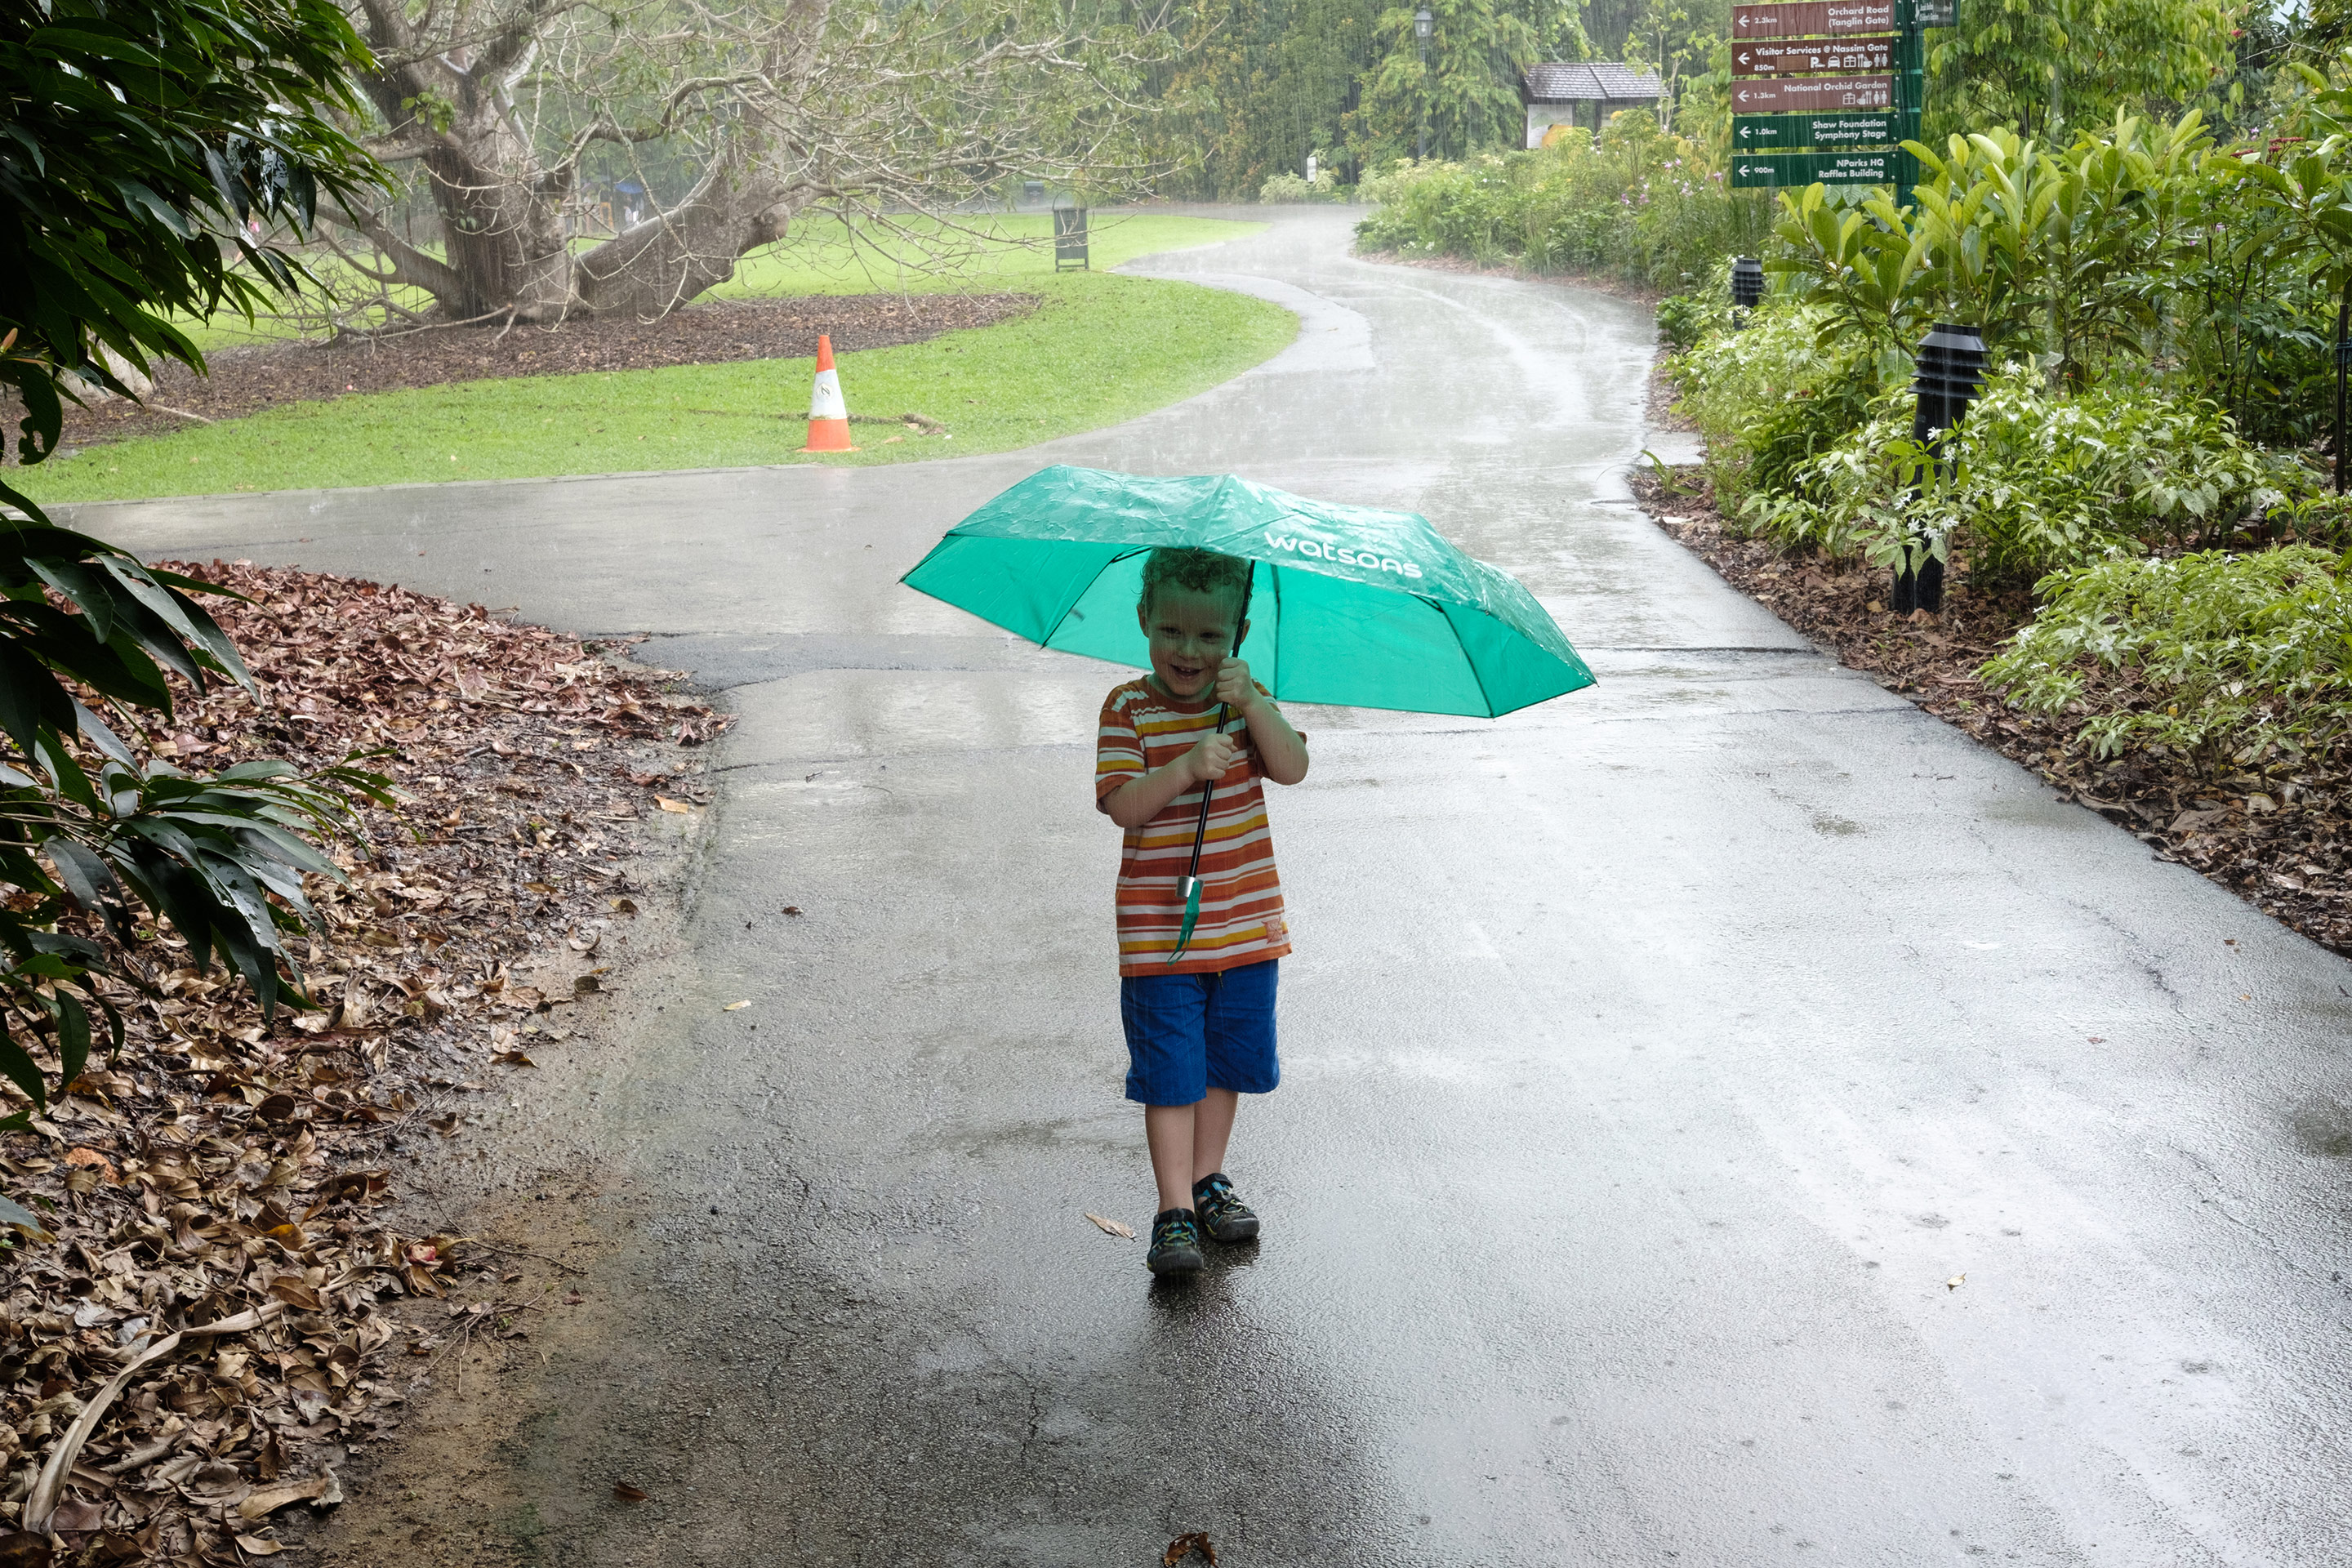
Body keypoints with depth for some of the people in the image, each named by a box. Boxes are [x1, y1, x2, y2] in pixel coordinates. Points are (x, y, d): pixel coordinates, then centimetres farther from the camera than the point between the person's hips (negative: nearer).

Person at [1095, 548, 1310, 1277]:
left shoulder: (1245, 697, 2)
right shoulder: (1128, 708, -7)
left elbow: (1293, 768, -14)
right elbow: (1122, 804, -18)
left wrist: (1252, 707, -29)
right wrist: (1187, 767, -33)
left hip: (1247, 921, 4)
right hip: (1159, 934, -4)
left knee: (1229, 1061, 16)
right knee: (1171, 1072, -3)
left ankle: (1207, 1178, 34)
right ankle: (1174, 1213, 3)